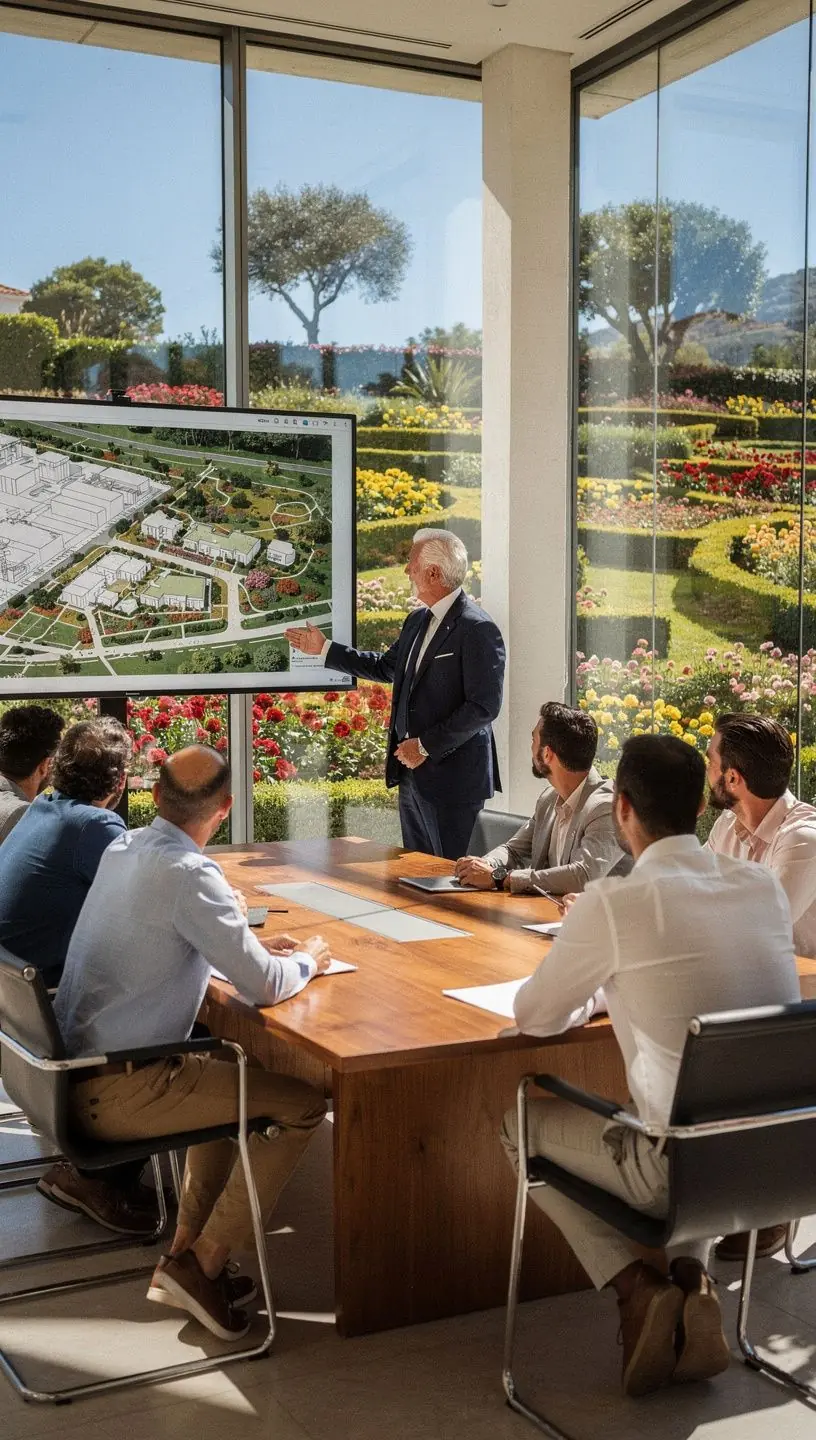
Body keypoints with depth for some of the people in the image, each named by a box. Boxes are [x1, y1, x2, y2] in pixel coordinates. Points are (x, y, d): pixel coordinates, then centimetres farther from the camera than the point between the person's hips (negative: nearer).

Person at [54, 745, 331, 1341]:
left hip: (75, 1068, 9)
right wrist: (308, 961, 1)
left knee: (229, 1073, 29)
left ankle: (187, 1250, 26)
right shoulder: (189, 874, -21)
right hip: (116, 1092, -9)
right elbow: (265, 986, -21)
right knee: (303, 1106, -4)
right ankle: (203, 1265, 2)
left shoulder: (122, 847, 6)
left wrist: (253, 948, 16)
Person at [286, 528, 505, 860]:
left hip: (452, 776, -9)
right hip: (411, 773, 9)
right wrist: (324, 649, 28)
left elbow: (484, 706, -20)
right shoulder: (417, 620, 12)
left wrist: (427, 745, -19)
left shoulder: (477, 629, -16)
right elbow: (387, 666, 28)